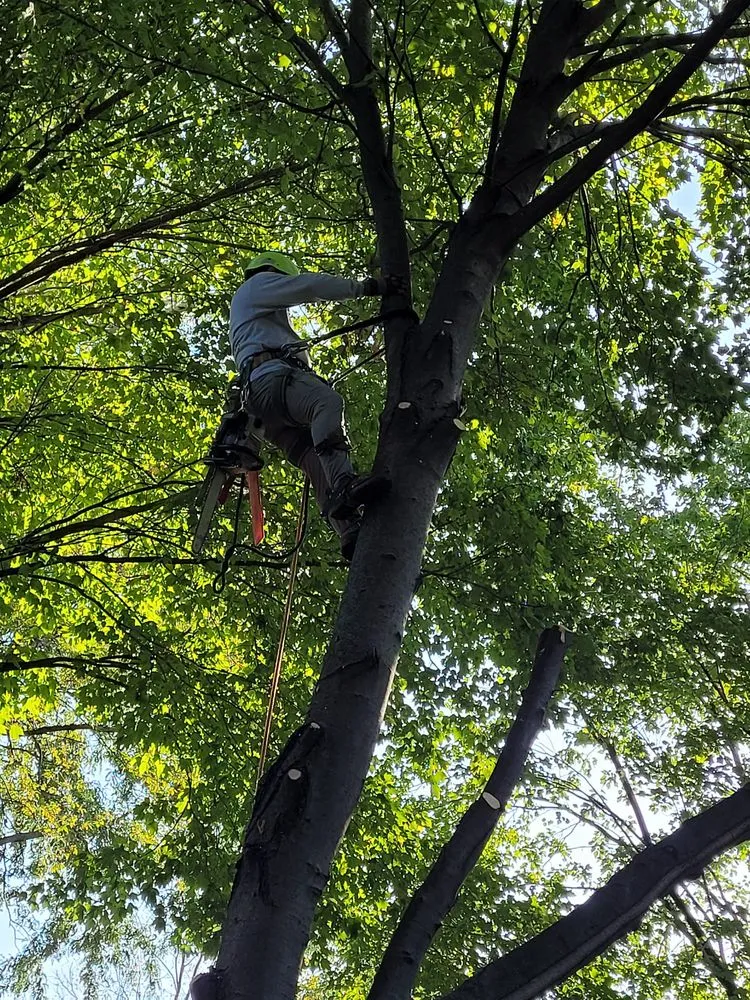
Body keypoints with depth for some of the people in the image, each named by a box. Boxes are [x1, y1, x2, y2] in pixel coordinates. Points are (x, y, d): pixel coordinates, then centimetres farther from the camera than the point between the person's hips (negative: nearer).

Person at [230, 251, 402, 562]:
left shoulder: (246, 315, 48)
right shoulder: (258, 283, 21)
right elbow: (310, 285, 6)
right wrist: (368, 286, 8)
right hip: (274, 375, -9)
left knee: (318, 465, -14)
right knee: (329, 402, -36)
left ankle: (351, 535, -36)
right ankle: (345, 484, -58)